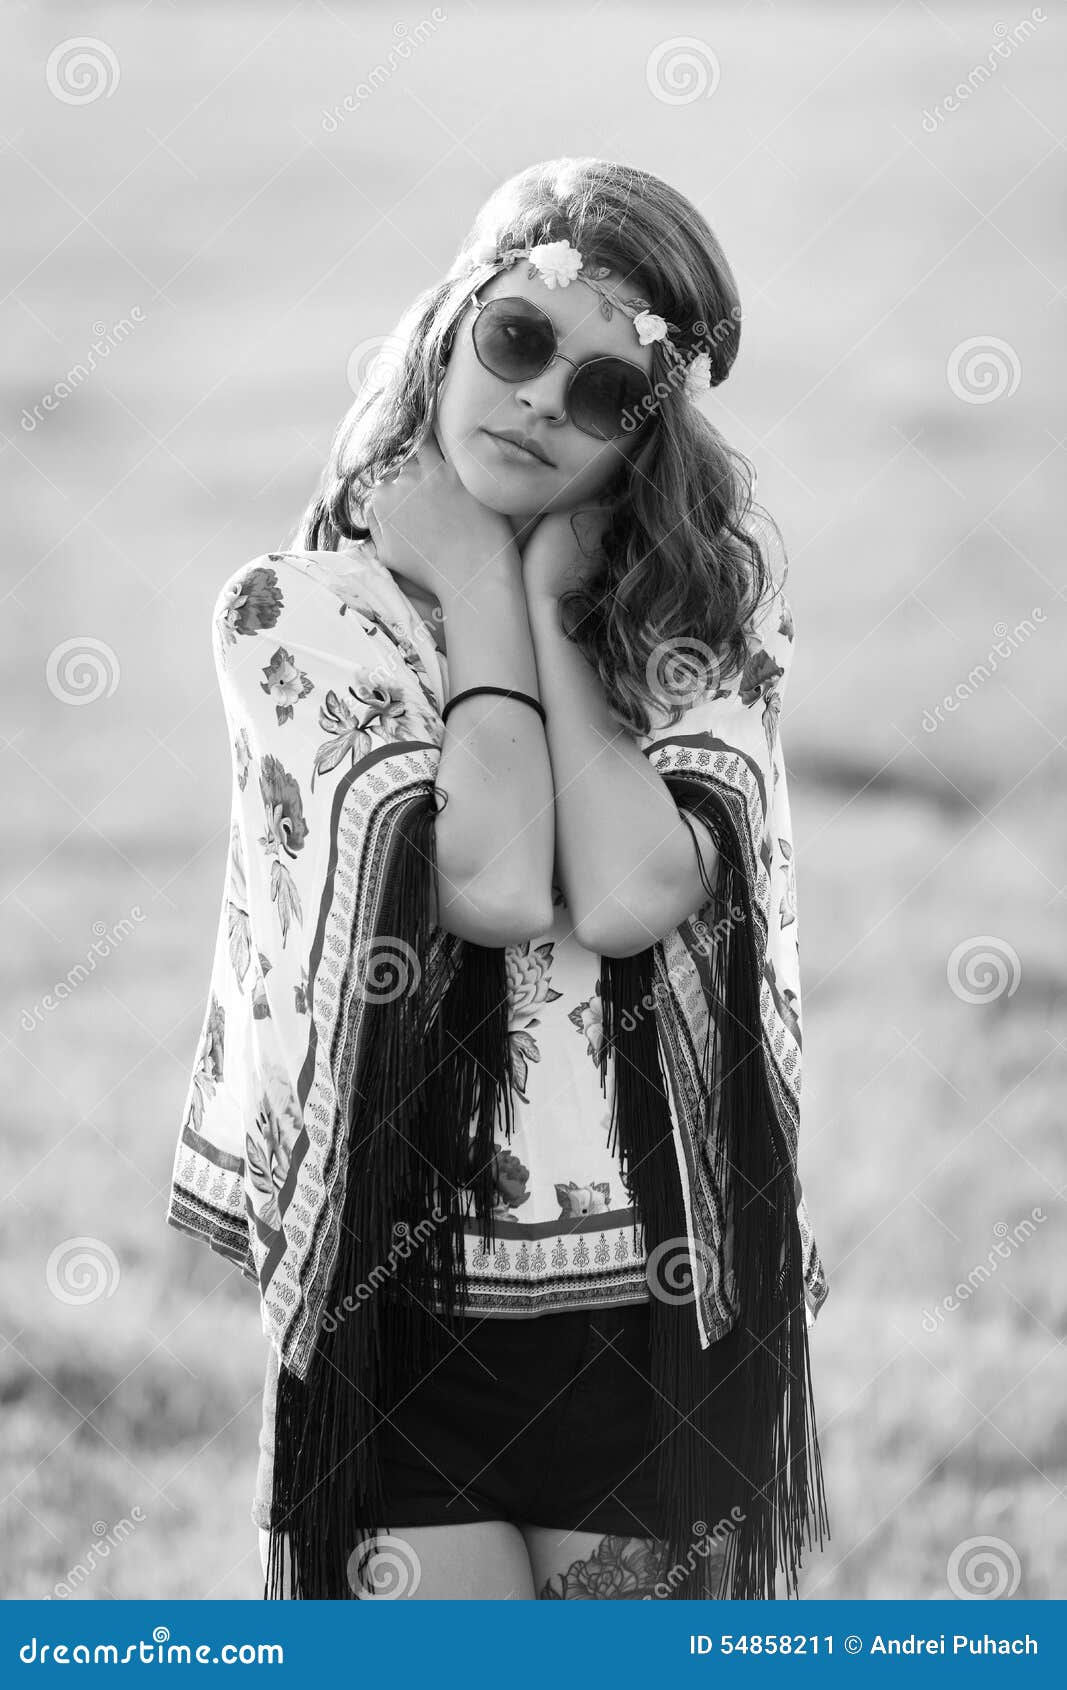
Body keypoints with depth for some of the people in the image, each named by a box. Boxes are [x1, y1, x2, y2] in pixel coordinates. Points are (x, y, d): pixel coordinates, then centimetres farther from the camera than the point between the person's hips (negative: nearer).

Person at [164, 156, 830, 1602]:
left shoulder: (703, 620, 3)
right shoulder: (299, 611, -3)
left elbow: (633, 892, -16)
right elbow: (496, 884, -17)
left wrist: (552, 599, -8)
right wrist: (481, 583, -8)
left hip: (663, 1315, 2)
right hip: (403, 1316, -2)